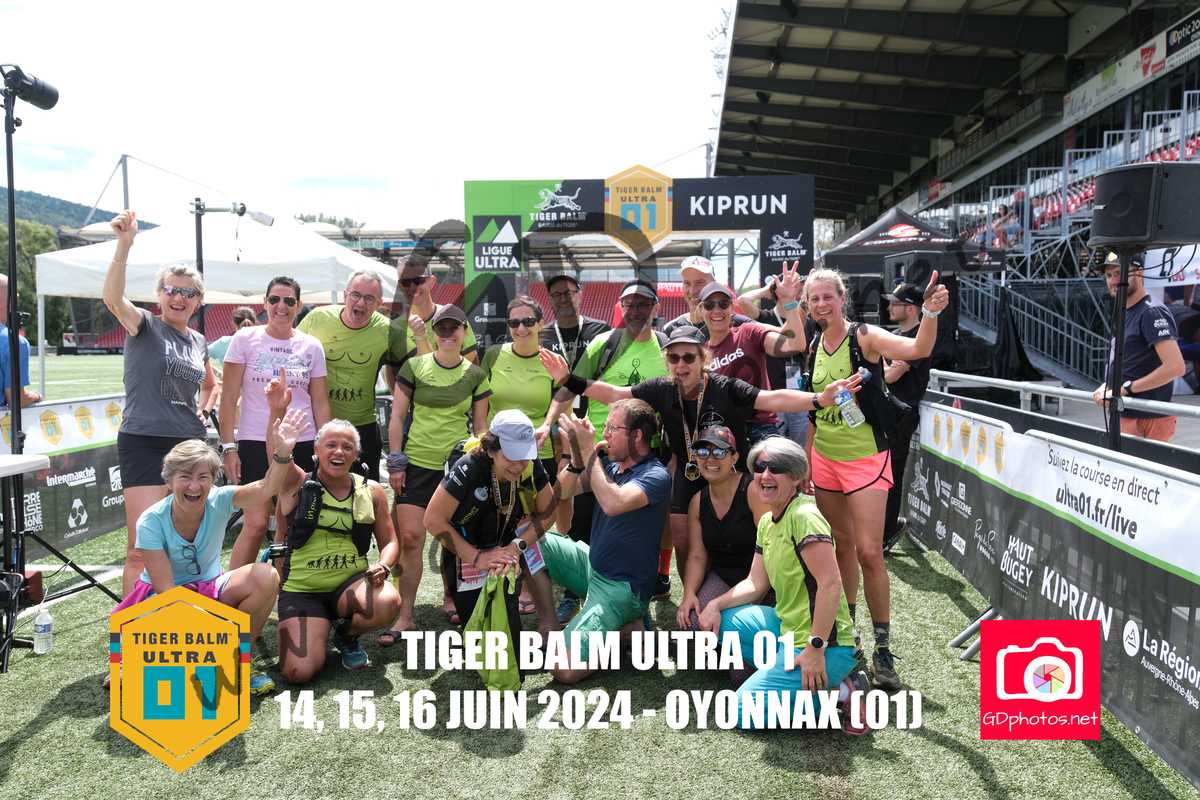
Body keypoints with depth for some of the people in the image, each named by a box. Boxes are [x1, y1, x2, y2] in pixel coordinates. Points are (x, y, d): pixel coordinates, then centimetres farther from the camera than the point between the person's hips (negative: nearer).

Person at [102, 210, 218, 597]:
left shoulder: (199, 342, 14)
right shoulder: (144, 326, -1)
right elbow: (112, 297, -23)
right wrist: (124, 244, -35)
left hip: (189, 444, 6)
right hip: (144, 444, -6)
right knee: (142, 547, -10)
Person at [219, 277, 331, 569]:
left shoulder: (311, 346, 7)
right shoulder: (245, 339, 0)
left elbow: (320, 403, 9)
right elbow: (229, 397, -1)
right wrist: (228, 447, -6)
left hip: (302, 445, 3)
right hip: (256, 444, -3)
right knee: (256, 525, -10)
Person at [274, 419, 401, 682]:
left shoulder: (371, 491, 4)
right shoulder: (297, 484, -2)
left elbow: (389, 542, 8)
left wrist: (383, 566, -12)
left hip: (352, 582, 2)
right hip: (301, 589, -2)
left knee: (388, 602, -33)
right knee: (298, 673, -19)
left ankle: (346, 635, 5)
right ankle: (320, 628, 19)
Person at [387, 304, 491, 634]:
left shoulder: (475, 375, 5)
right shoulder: (414, 366, 1)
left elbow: (480, 426, 10)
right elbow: (397, 416, 2)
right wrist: (396, 462, -3)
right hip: (417, 464, -1)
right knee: (410, 537, -6)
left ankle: (450, 598, 33)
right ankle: (405, 616, 3)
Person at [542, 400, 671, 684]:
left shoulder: (656, 476, -20)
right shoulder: (610, 462, 1)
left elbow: (613, 504, -38)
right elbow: (562, 491, 1)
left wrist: (588, 450, -32)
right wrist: (576, 456, -17)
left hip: (620, 586, -8)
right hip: (592, 563, 8)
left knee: (565, 670, -20)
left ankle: (629, 627, 2)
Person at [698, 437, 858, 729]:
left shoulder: (804, 516, -19)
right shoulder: (767, 522, 10)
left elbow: (831, 584, -25)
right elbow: (755, 584, 13)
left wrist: (815, 649, -25)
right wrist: (716, 604, -3)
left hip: (826, 643, -9)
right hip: (786, 628, 9)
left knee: (743, 712, -12)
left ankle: (836, 693, -2)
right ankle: (786, 674, 6)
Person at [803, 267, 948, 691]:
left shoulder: (865, 336, -11)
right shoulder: (814, 347, 5)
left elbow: (918, 348, -29)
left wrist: (931, 312, -47)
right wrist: (806, 461, 12)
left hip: (865, 459, -5)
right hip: (825, 460, 5)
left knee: (869, 552, -9)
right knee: (843, 545, 16)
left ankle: (883, 650, 2)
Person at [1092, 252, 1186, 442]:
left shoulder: (1152, 312, -13)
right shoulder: (1124, 314, 18)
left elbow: (1176, 367, -23)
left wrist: (1125, 388, -18)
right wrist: (1106, 387, 5)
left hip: (1147, 419, -9)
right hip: (1123, 416, 9)